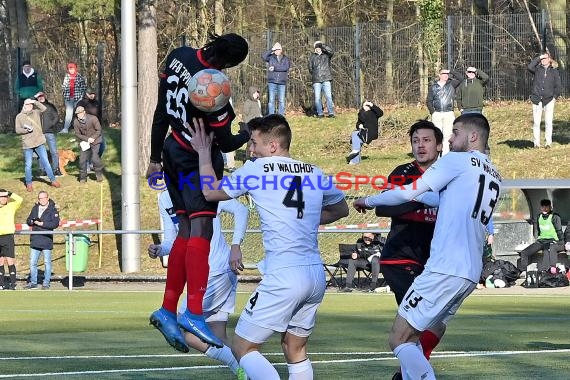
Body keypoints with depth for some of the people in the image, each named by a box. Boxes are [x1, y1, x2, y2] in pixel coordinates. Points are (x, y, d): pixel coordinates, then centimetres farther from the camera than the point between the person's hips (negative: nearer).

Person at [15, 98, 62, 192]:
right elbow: (17, 130, 1)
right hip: (27, 145, -1)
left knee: (46, 162, 2)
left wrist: (35, 102, -13)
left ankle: (53, 180, 10)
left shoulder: (36, 113, 8)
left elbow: (44, 108, -9)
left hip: (39, 143, 1)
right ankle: (29, 184, 13)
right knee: (28, 165, 1)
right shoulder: (19, 116, 4)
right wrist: (26, 130, -16)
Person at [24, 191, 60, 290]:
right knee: (32, 262, 8)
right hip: (35, 240, 5)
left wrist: (42, 223, -18)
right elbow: (28, 220, 15)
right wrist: (32, 221, -9)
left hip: (46, 240, -5)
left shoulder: (53, 209, -5)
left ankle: (46, 283, 9)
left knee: (47, 262, 2)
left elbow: (55, 223, -15)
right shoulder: (35, 208, 13)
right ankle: (33, 282, 16)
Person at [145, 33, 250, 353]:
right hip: (198, 161, -8)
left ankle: (168, 310, 8)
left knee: (187, 230, 11)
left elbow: (161, 111, 6)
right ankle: (194, 312, -28)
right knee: (201, 230, -16)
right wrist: (247, 135, 10)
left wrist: (156, 156, 16)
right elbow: (226, 143, -13)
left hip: (174, 150, 8)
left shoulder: (179, 56, -4)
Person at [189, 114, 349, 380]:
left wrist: (204, 153, 21)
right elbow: (341, 209, 29)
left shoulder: (256, 170, -4)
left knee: (243, 347, 1)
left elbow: (210, 192, 9)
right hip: (316, 277, 6)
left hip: (283, 277, -6)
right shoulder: (315, 174, 12)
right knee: (295, 349, 20)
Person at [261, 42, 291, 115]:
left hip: (282, 82, 1)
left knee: (282, 100, 2)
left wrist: (275, 68, -11)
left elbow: (285, 67, -7)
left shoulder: (286, 59, 10)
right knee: (271, 100, -5)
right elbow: (263, 56, -9)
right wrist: (271, 50, -7)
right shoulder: (271, 57, 9)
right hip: (272, 82, -1)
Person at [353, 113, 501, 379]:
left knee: (399, 339, -7)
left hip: (445, 270, -9)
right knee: (411, 339, 15)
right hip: (471, 275, 9)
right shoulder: (494, 177, 21)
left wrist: (369, 201, 15)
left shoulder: (458, 161, -3)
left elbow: (408, 193, 0)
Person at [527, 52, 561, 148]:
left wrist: (555, 96, 0)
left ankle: (548, 142, 1)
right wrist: (538, 58, -7)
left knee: (548, 122, -4)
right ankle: (536, 143, -1)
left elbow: (558, 85, 11)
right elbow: (529, 67, -12)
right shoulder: (537, 69, 9)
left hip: (549, 100, 0)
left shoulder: (554, 71, 10)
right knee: (536, 122, -4)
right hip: (537, 100, 0)